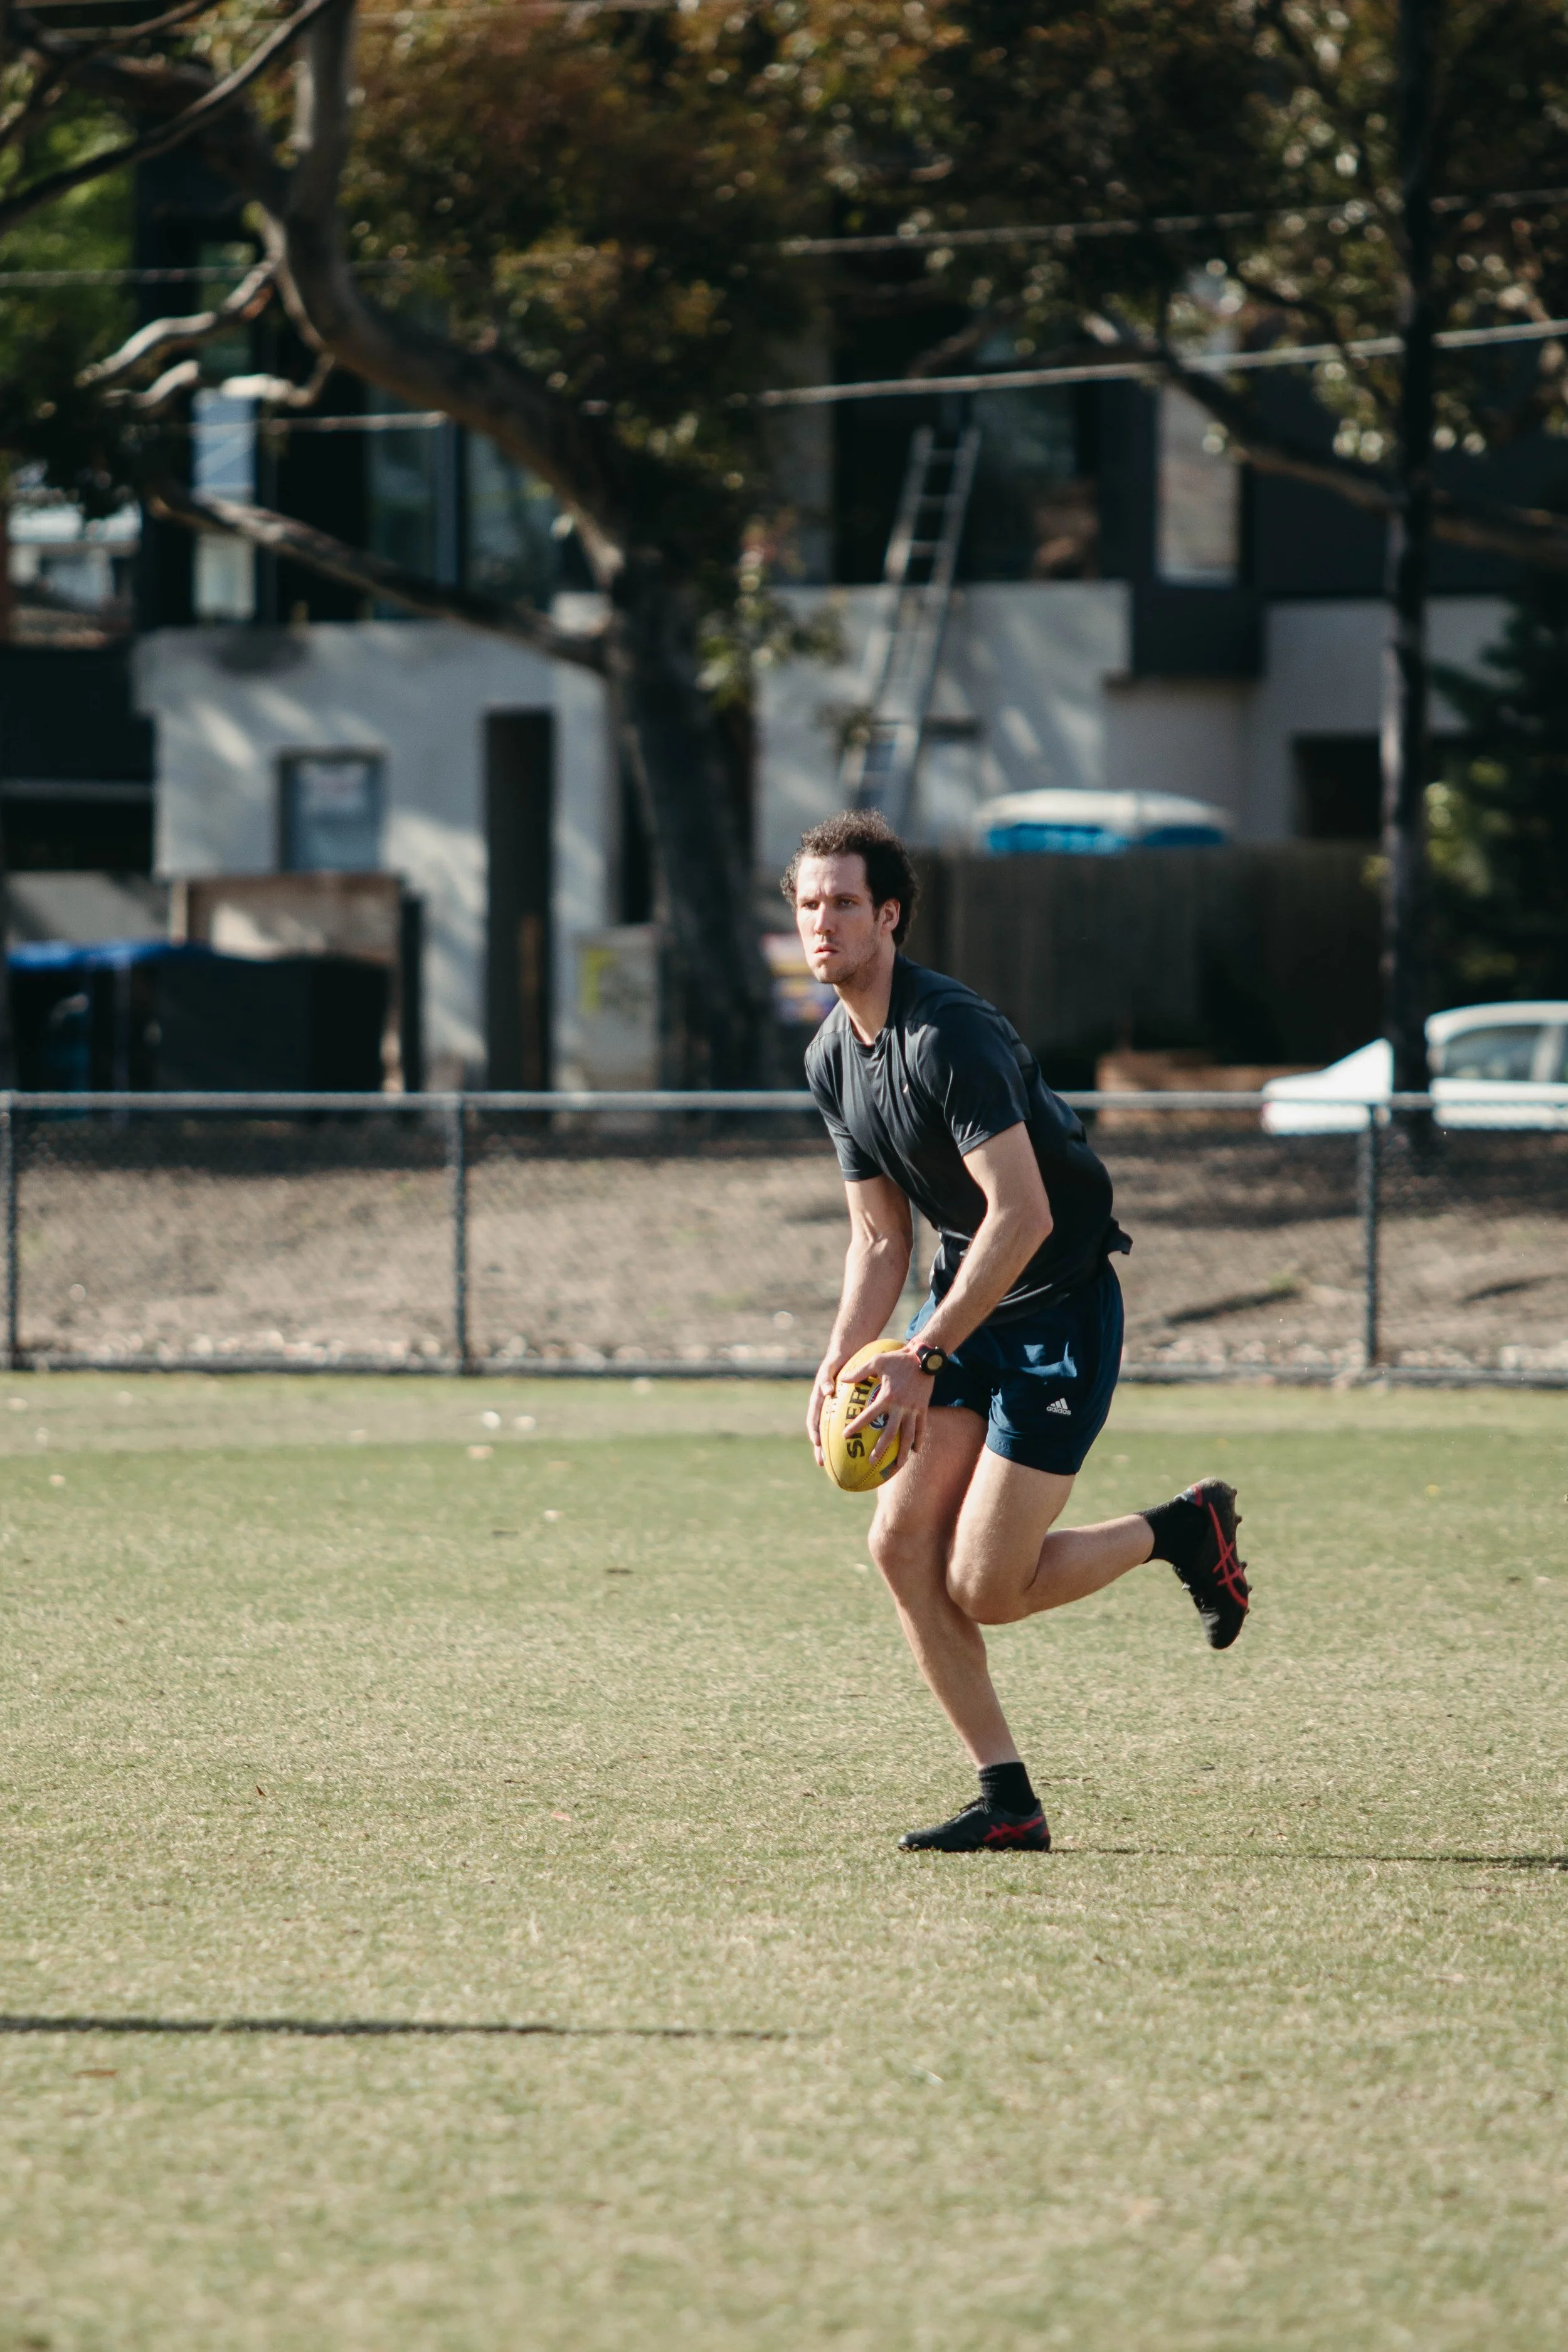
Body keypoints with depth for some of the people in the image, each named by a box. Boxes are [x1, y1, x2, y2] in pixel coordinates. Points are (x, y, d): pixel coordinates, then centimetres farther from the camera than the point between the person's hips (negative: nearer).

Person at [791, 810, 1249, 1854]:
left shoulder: (948, 1033, -23)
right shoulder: (832, 1058, 6)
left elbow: (1024, 1215, -28)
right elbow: (882, 1237, 13)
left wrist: (924, 1359, -27)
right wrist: (842, 1359, -2)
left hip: (1061, 1310, -8)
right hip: (970, 1302, 8)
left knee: (982, 1590, -10)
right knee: (902, 1543, -3)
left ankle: (1184, 1530, 14)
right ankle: (1009, 1802, 4)